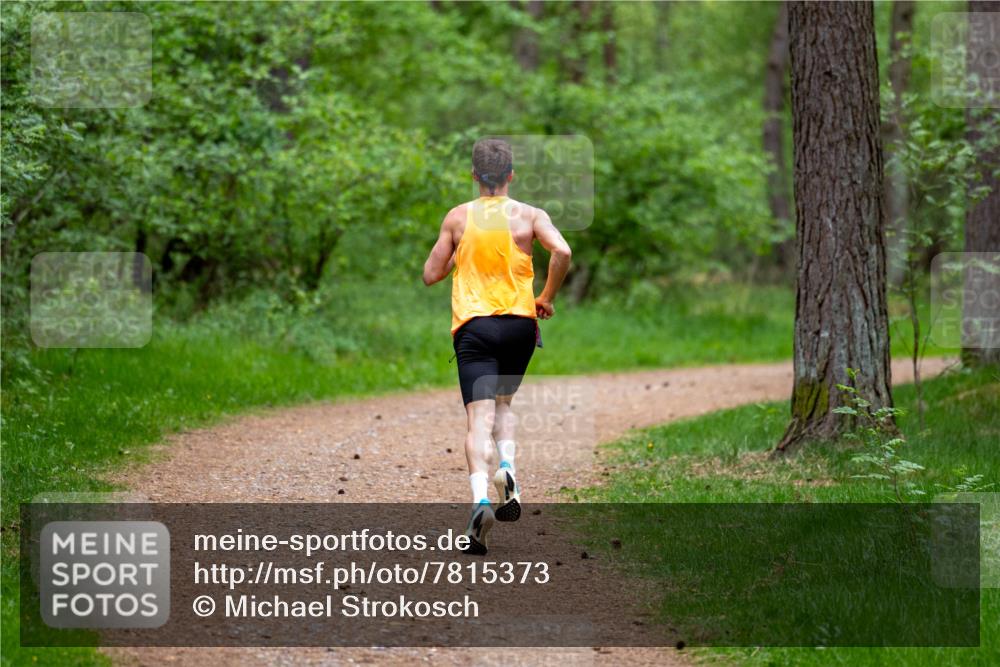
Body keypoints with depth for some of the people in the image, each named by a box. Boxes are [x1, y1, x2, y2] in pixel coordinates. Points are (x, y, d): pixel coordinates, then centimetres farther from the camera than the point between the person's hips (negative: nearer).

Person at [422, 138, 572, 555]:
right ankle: (507, 467, -3)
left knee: (480, 417, -9)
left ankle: (481, 497, -30)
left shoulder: (458, 217, 4)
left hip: (473, 325, -1)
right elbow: (562, 252, -14)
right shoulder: (529, 216, 3)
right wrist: (547, 297, 0)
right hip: (519, 324, 1)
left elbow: (430, 275, 7)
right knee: (503, 403, 24)